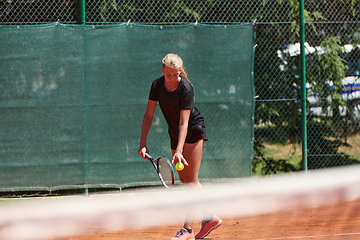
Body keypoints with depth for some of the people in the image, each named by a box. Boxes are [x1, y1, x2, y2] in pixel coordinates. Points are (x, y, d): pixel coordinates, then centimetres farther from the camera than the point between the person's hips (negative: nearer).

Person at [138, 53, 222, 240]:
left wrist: (179, 151, -37)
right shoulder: (157, 85, -11)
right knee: (185, 180, 8)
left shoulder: (186, 89, -26)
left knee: (190, 179, -10)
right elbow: (148, 115, -7)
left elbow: (184, 123, -29)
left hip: (193, 131, -6)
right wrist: (143, 144, -13)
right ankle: (209, 218, 19)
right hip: (175, 134, 6)